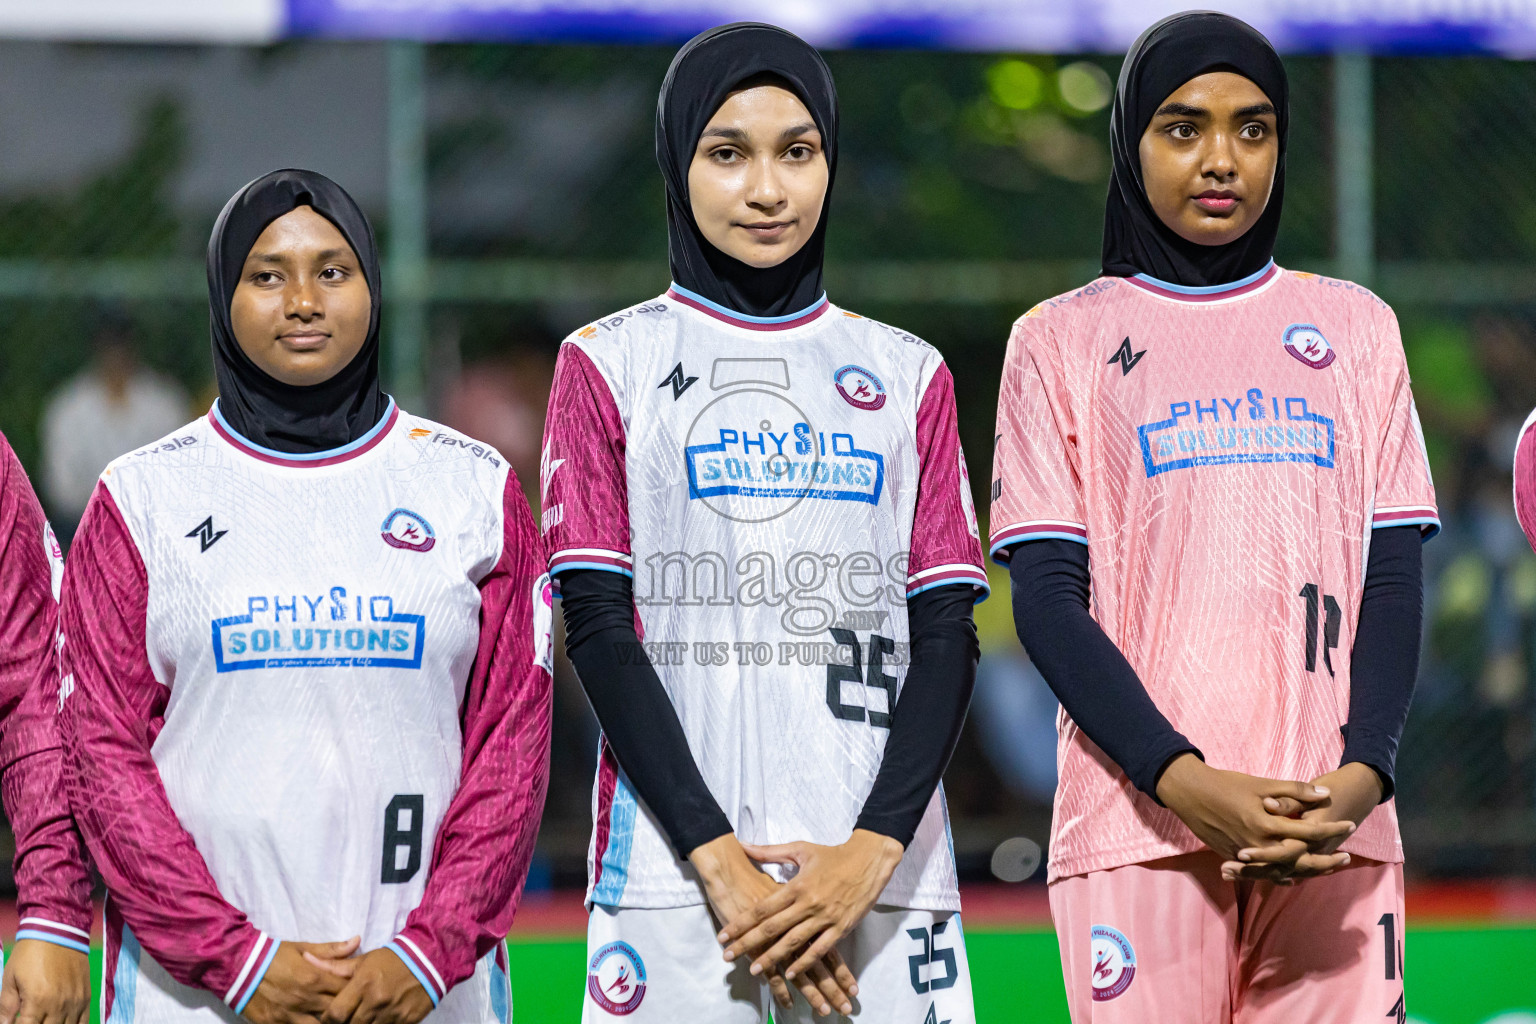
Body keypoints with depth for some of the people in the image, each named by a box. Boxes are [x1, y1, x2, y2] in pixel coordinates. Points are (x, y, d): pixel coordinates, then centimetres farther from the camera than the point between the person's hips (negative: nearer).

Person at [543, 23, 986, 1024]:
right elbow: (599, 629, -1)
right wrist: (719, 860, -12)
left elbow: (946, 632, 6)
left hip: (882, 872, 2)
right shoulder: (611, 364, 8)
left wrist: (873, 851, -10)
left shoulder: (908, 375, 14)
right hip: (675, 867, -2)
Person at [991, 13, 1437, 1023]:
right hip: (1141, 820, -2)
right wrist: (1190, 783, -13)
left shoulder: (1355, 327, 15)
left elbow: (1393, 584, 10)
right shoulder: (1062, 341, 9)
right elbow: (1047, 600, 1)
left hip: (1336, 826, 2)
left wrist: (1359, 778, -8)